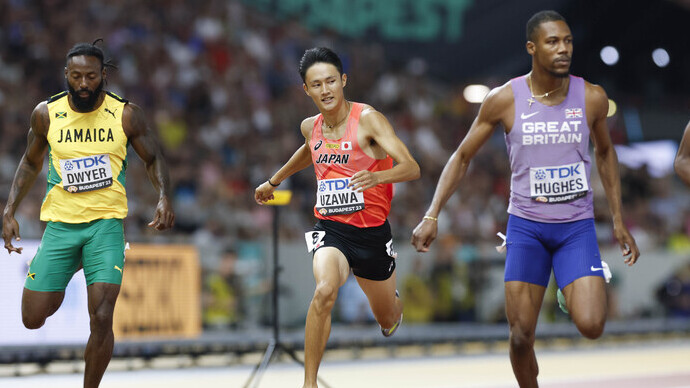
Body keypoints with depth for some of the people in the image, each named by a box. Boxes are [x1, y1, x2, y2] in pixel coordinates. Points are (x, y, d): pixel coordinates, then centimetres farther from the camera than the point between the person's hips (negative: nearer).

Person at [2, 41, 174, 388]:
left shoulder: (126, 114, -6)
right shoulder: (46, 114, -2)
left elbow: (153, 159, 6)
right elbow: (31, 163, 15)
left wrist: (164, 197, -13)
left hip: (106, 222, -2)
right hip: (60, 224, 2)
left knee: (101, 319, -16)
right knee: (33, 319, 4)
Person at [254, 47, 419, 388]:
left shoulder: (367, 119, -14)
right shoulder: (310, 127, 2)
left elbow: (411, 168, -23)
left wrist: (376, 176, -42)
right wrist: (274, 181, 40)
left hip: (372, 232, -2)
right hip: (331, 229, 2)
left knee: (387, 318, 17)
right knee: (324, 290, -30)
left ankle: (394, 305, 57)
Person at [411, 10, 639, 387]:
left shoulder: (592, 98, -4)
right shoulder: (504, 99, -8)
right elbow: (462, 157, 3)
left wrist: (619, 222, 14)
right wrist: (432, 216, -7)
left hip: (577, 227, 0)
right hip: (526, 227, 0)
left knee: (591, 326, -17)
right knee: (521, 335, -4)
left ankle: (576, 296, 18)